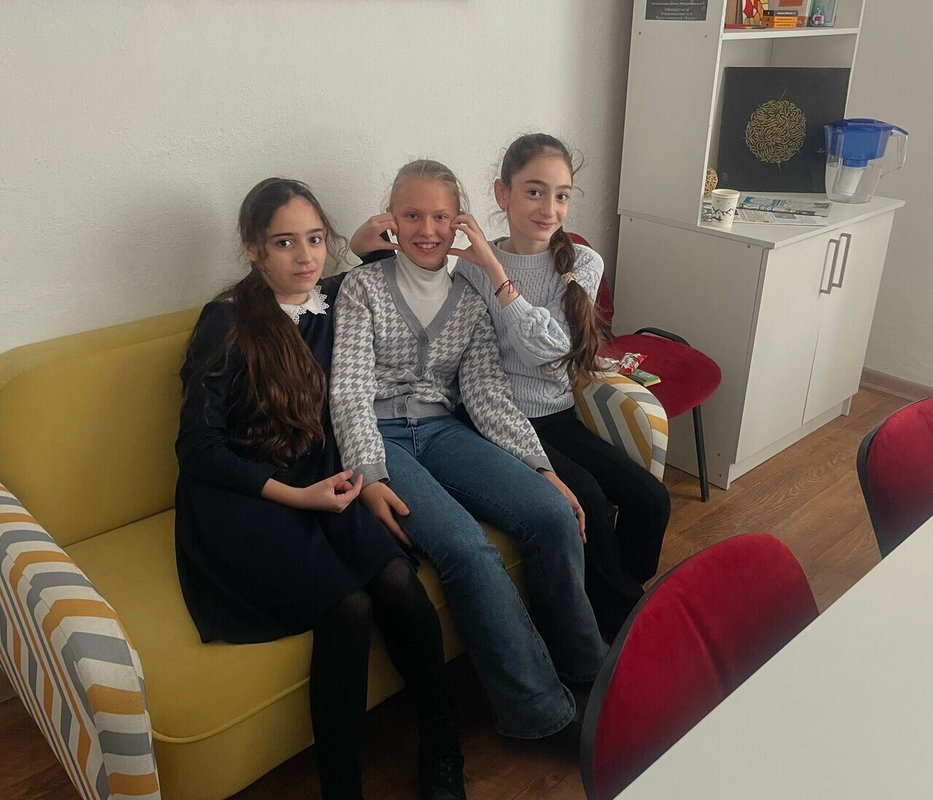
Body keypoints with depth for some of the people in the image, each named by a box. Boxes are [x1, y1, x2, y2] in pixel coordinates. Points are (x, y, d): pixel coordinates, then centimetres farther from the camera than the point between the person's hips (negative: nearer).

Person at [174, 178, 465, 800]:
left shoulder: (335, 300, 7)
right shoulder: (228, 323, -6)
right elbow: (198, 448, -9)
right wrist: (294, 495, -17)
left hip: (318, 484, 5)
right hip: (239, 498, -4)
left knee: (398, 581, -26)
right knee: (347, 608, -29)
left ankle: (444, 748, -8)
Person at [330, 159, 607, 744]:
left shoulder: (471, 300, 12)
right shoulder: (363, 287, 1)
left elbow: (488, 393, 6)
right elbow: (350, 390, -8)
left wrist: (541, 468, -6)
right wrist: (370, 478, -22)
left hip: (442, 431, 4)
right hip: (379, 437, -4)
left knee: (555, 514, -20)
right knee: (467, 547, -29)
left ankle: (583, 670, 1)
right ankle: (544, 710, -13)